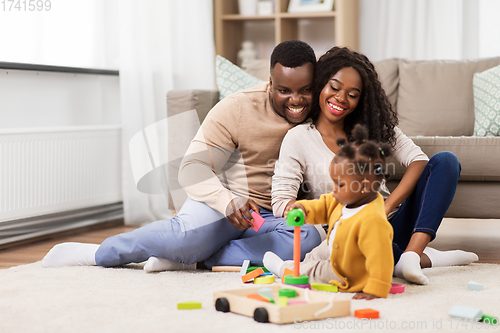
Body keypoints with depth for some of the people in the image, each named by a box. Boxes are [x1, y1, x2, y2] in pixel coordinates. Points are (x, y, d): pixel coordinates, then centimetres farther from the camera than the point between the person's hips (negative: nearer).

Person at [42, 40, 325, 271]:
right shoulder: (236, 109, -10)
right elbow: (193, 168, -12)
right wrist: (227, 201, -31)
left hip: (275, 218, 3)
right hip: (222, 201, -3)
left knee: (309, 239, -32)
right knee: (189, 235, -36)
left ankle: (192, 258, -26)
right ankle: (99, 253, -10)